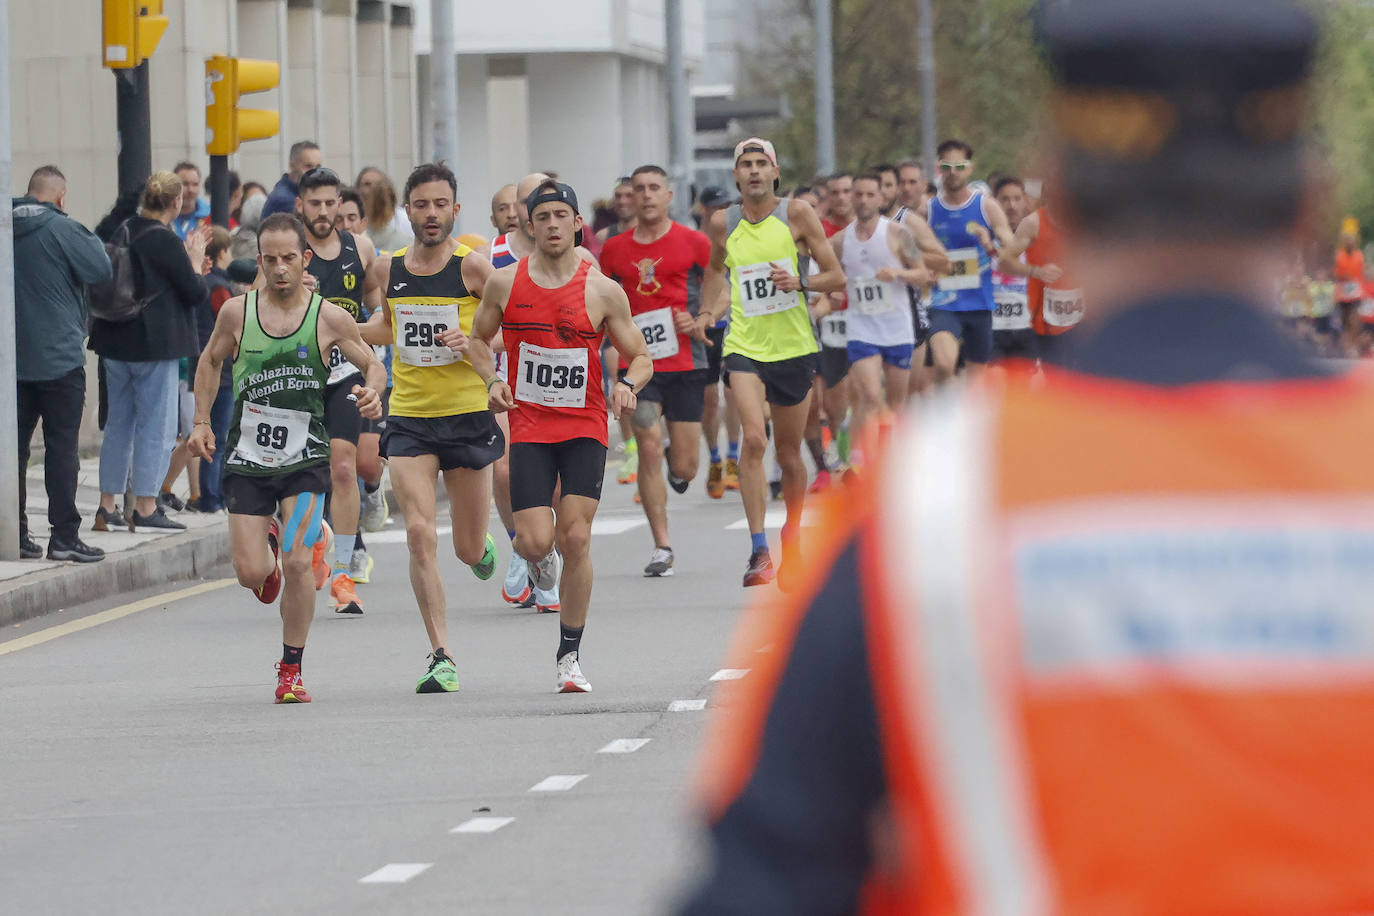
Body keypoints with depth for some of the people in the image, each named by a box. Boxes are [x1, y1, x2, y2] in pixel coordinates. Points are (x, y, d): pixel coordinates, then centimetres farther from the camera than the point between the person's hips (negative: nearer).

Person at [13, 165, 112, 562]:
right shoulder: (61, 229, -13)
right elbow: (101, 268, -13)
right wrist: (91, 239, 5)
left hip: (13, 361, 5)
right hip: (58, 359, -5)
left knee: (14, 445, 9)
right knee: (61, 447, -1)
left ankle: (15, 533, 10)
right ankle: (64, 535, -3)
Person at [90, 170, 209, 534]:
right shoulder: (165, 241, -16)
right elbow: (195, 292, -11)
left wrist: (186, 258, 15)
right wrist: (195, 262, 6)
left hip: (116, 341, 8)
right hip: (154, 344, -8)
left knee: (119, 422, 14)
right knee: (156, 425, 0)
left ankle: (107, 507, 15)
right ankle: (145, 507, 0)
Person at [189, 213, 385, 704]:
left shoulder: (328, 318, -6)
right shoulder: (237, 312, -2)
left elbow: (373, 364, 6)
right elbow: (210, 361, 16)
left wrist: (372, 391, -16)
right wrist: (202, 422, 8)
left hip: (305, 461, -2)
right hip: (247, 460, 2)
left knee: (297, 562, -16)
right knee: (251, 574, -3)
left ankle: (291, 671, 0)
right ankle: (269, 548, 38)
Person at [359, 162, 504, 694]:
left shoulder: (473, 267, -8)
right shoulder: (388, 269, 3)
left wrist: (474, 341, -22)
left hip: (468, 417, -2)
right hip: (409, 420, 2)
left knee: (469, 550, 9)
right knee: (420, 535, -14)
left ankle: (481, 545, 49)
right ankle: (442, 658, -11)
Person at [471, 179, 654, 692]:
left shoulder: (603, 291, -2)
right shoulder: (505, 284, 1)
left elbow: (641, 357, 5)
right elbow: (479, 340, 16)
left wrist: (629, 385, -17)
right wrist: (492, 381, -3)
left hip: (585, 428, 0)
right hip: (528, 426, 0)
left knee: (576, 538, -9)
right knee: (536, 542, -12)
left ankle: (570, 655, 3)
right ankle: (541, 557, 29)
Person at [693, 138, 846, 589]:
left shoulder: (797, 213, -3)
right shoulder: (722, 224, 2)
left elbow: (836, 277, 0)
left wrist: (799, 283, -19)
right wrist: (707, 310, 6)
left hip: (794, 348, 0)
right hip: (745, 346, 0)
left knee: (789, 453, 11)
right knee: (753, 438, -21)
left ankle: (793, 532, 36)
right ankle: (758, 550, -22)